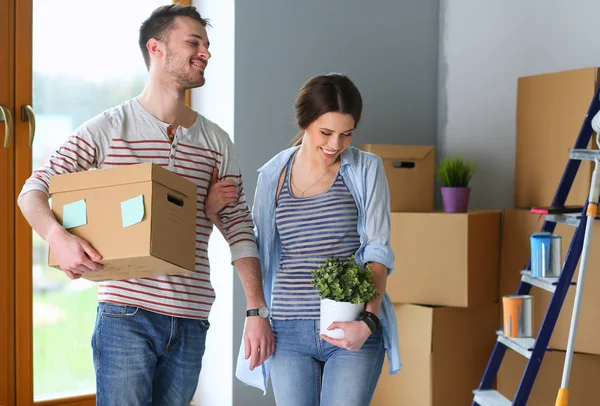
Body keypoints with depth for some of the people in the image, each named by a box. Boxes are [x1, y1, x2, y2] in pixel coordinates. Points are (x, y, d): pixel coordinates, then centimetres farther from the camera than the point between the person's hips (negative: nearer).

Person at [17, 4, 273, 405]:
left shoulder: (216, 142, 9)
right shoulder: (108, 129, 0)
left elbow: (240, 229, 8)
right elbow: (33, 190, 1)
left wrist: (257, 311, 1)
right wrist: (58, 237, -20)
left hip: (190, 324, 4)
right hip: (125, 315, -3)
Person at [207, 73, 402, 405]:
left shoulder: (366, 170, 1)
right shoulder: (273, 175, 8)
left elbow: (378, 251, -4)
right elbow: (256, 247, 18)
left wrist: (368, 321, -18)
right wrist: (216, 213, 2)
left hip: (354, 329, -2)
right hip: (289, 331, 3)